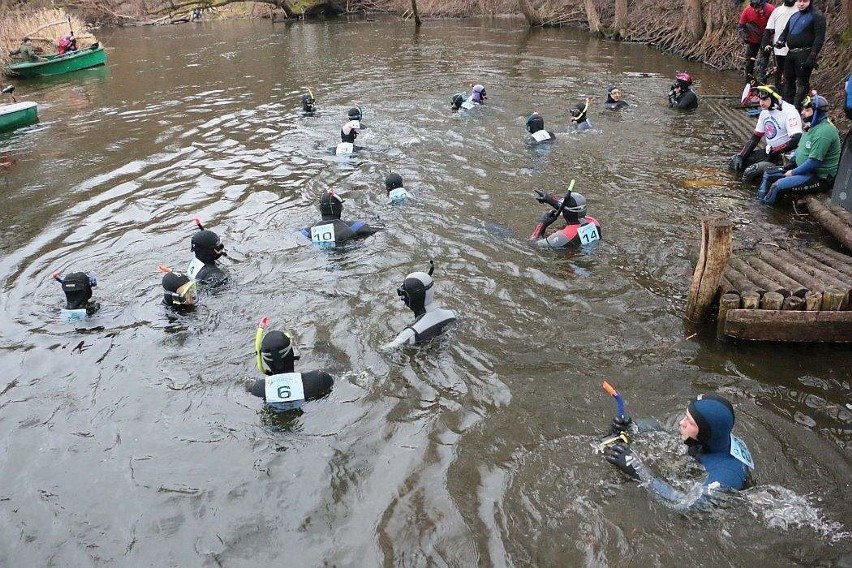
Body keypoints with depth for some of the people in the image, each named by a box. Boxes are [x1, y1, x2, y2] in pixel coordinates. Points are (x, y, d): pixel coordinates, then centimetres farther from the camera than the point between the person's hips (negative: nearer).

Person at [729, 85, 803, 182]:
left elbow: (796, 141, -26)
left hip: (786, 155, -9)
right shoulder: (765, 112, 8)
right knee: (735, 161, 0)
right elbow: (755, 137, 12)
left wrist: (773, 151, -19)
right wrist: (741, 156, 1)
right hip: (770, 153, 9)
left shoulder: (789, 112, -19)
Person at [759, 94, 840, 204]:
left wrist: (793, 172, -16)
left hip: (820, 178, -11)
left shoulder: (823, 132, -23)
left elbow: (814, 162, -26)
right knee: (768, 174, 8)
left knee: (779, 185, -26)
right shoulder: (813, 126, 11)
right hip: (804, 169, 11)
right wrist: (790, 165, 8)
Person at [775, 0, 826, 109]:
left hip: (804, 55, -8)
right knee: (788, 81, 13)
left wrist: (812, 56, -20)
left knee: (802, 83, -6)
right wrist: (780, 41, 1)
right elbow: (785, 32, 25)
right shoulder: (794, 16, 18)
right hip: (791, 54, 8)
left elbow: (819, 38, -12)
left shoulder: (817, 16, -5)